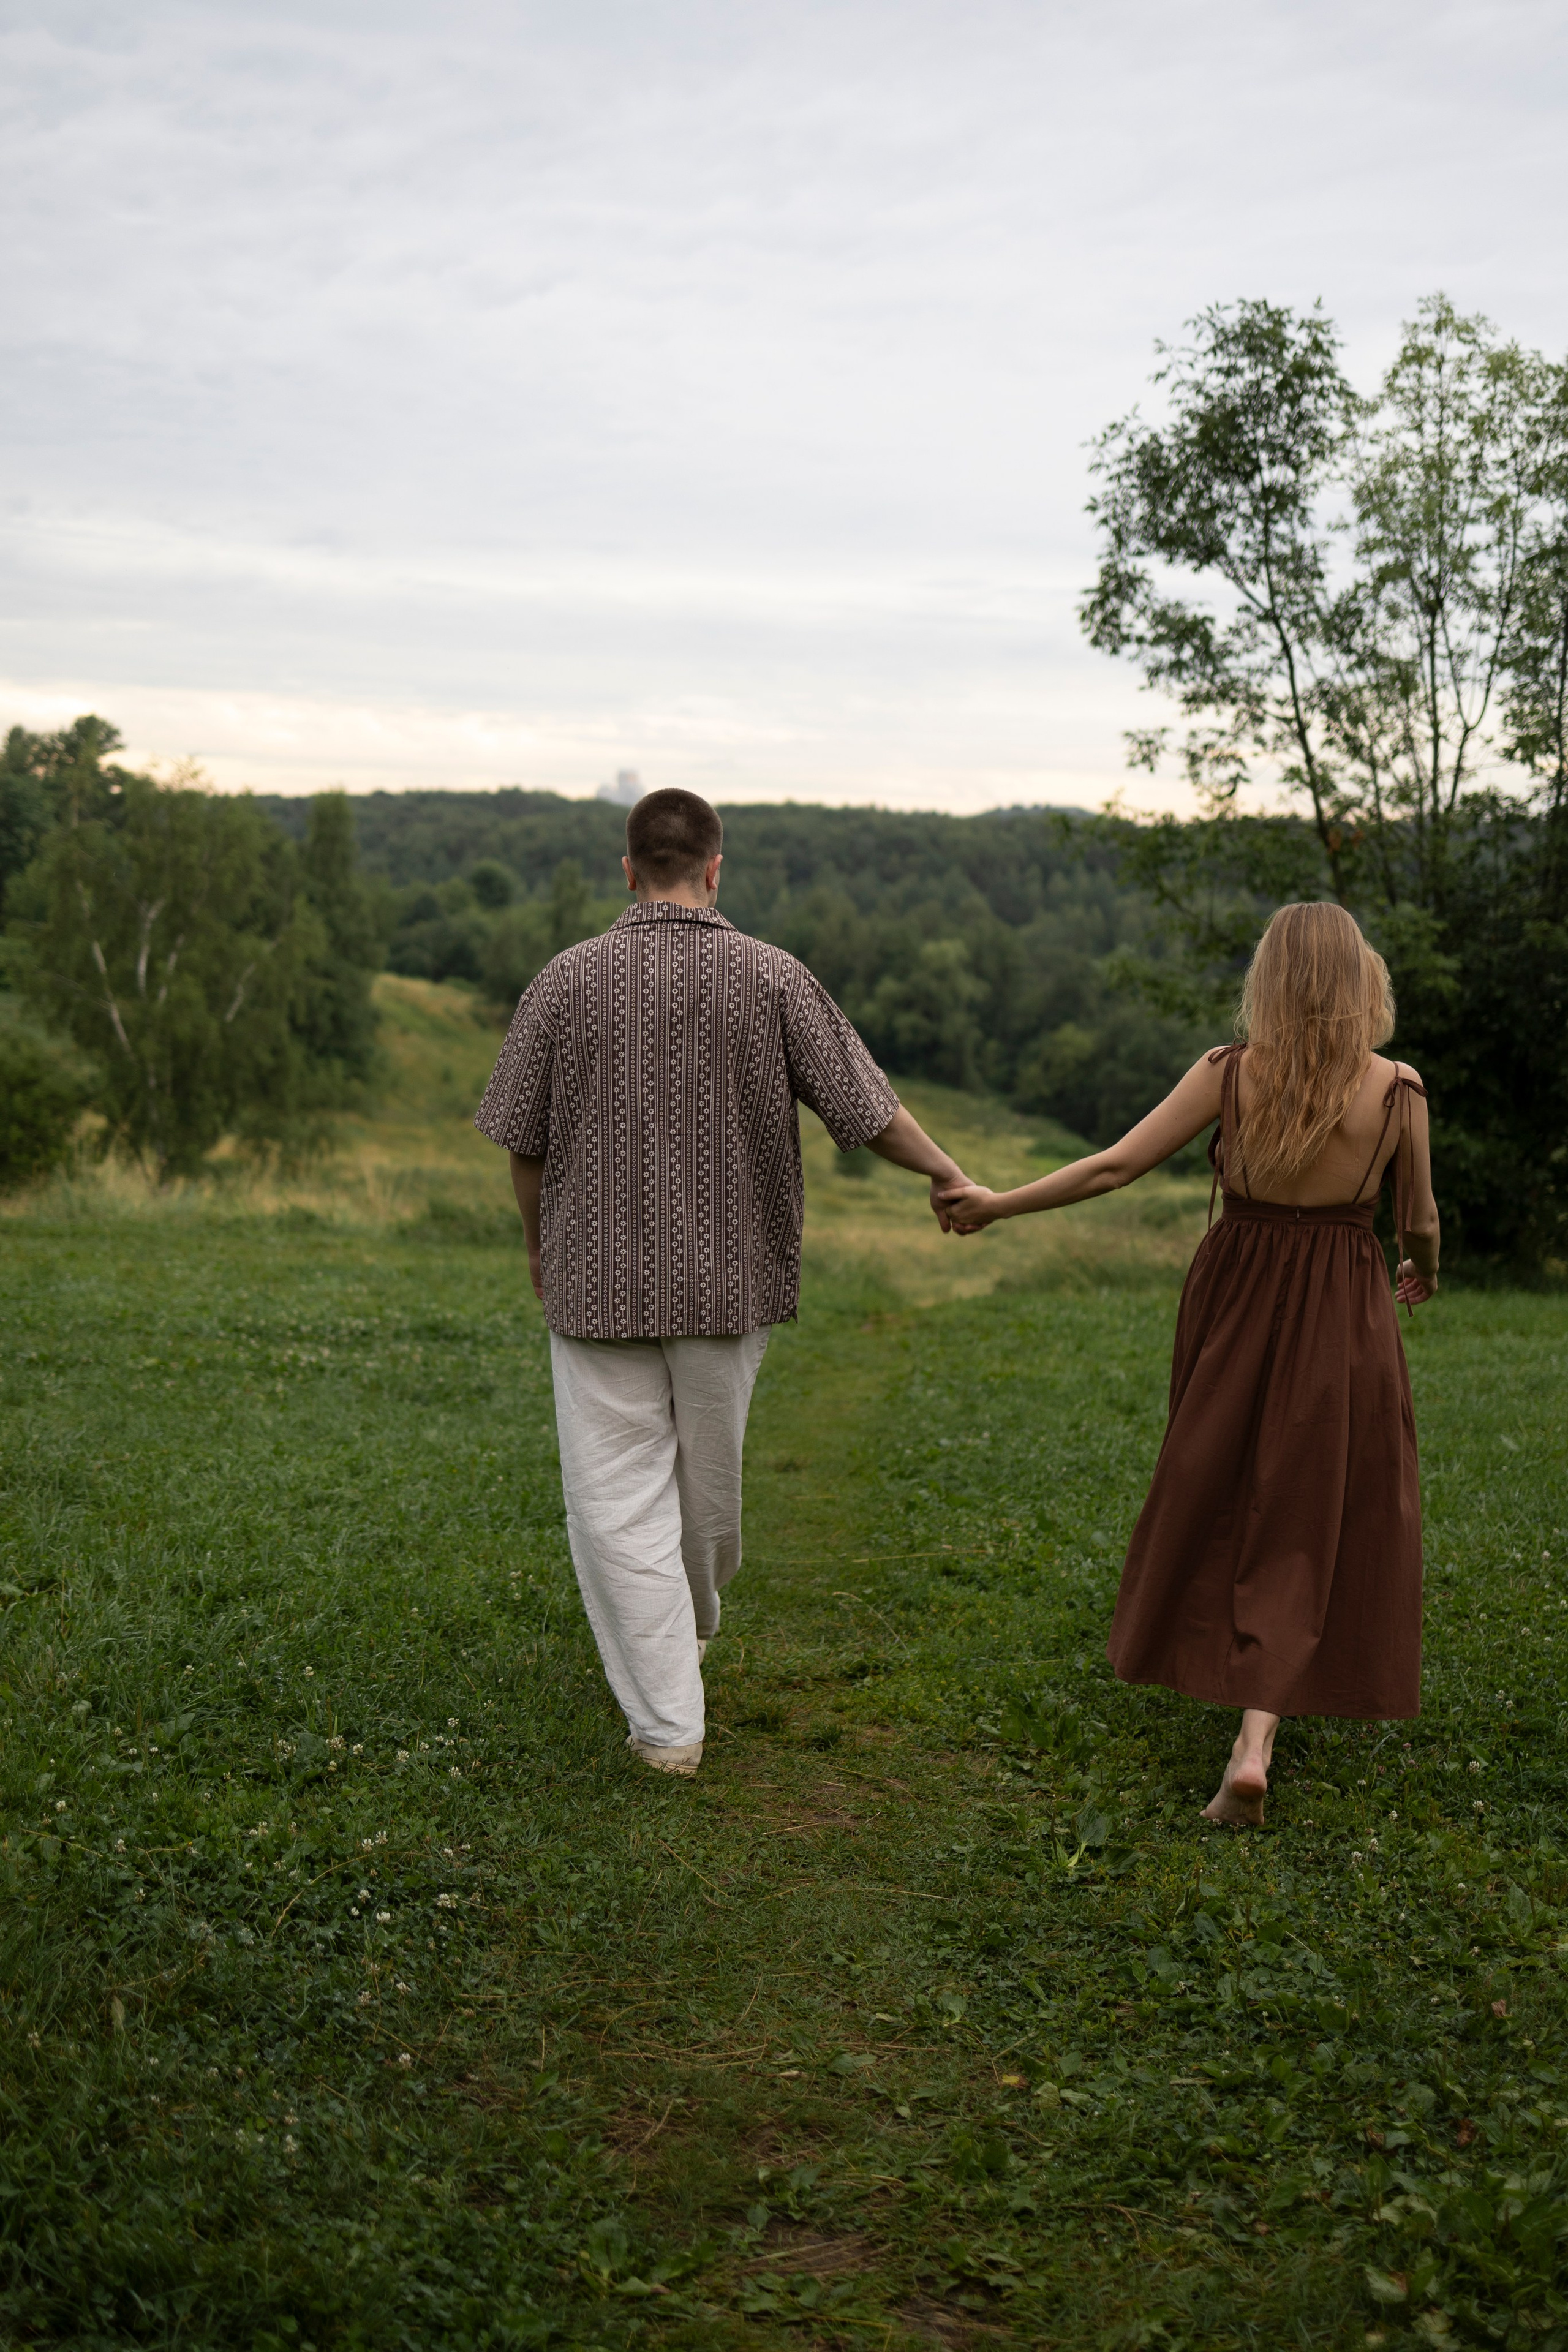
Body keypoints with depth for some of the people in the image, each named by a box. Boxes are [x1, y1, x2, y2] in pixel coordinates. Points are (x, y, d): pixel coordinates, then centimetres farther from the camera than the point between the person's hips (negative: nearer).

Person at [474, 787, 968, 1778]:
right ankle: (694, 1624, 47)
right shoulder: (774, 978, -5)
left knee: (620, 1498, 3)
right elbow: (868, 1111, -4)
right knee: (709, 1472, 22)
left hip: (600, 1278, -2)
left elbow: (522, 1137, -1)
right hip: (732, 1278, 2)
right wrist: (946, 1174, 14)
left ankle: (668, 1722, 3)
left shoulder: (570, 979, -6)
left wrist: (541, 1242, 16)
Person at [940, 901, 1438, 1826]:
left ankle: (1224, 1663, 43)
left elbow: (1114, 1168, -10)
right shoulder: (1398, 1090, -11)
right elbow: (1420, 1221, 0)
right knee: (1307, 1519, 5)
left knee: (1225, 1496, 22)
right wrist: (1425, 1273, 24)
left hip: (1236, 1299, 1)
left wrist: (998, 1203, 1)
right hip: (1343, 1318, -1)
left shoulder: (1228, 1073, -11)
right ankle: (1256, 1740, -5)